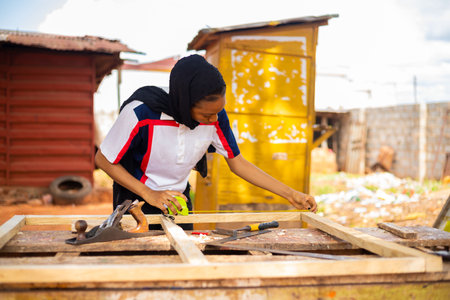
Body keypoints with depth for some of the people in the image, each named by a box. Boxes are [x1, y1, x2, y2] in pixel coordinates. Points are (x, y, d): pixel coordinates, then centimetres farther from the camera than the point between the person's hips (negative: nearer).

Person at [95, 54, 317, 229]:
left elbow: (237, 163, -4)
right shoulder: (141, 113, -30)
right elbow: (103, 160, -17)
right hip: (137, 202, -4)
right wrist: (149, 194, -25)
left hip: (179, 201, 4)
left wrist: (290, 194, -7)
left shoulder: (215, 116, -17)